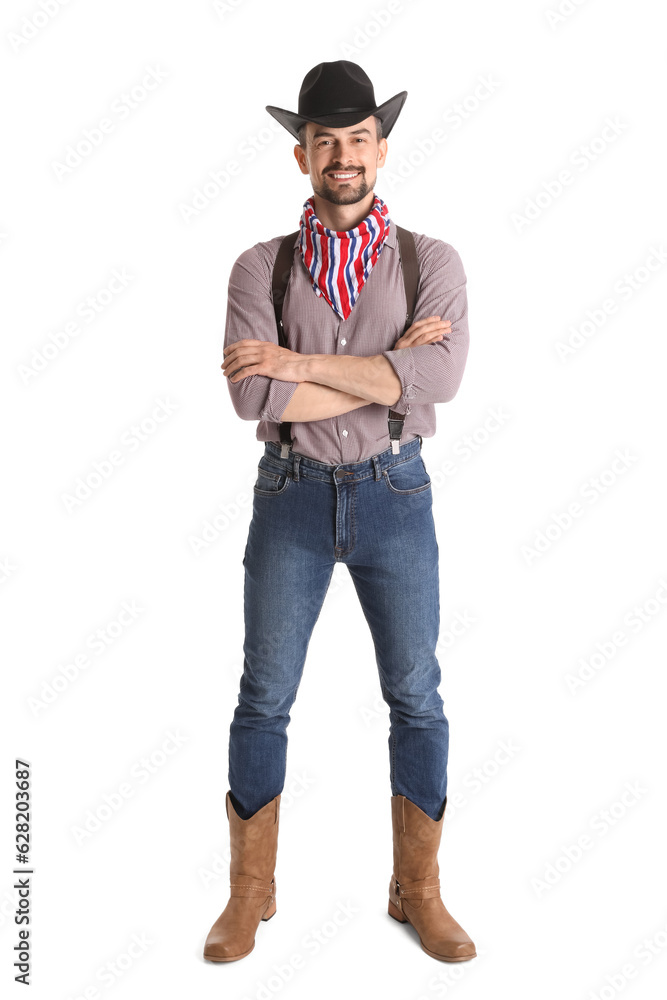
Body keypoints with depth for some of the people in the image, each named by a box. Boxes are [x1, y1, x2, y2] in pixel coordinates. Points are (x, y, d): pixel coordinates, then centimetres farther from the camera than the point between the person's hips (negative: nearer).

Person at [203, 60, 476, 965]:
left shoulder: (433, 262, 1)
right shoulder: (261, 267, 0)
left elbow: (441, 377, -17)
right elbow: (253, 396, -15)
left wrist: (305, 363, -19)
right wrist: (390, 369, -15)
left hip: (394, 494, 1)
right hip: (291, 494, 0)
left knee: (417, 698, 6)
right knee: (264, 697, 5)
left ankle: (418, 892, 24)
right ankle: (251, 892, 23)